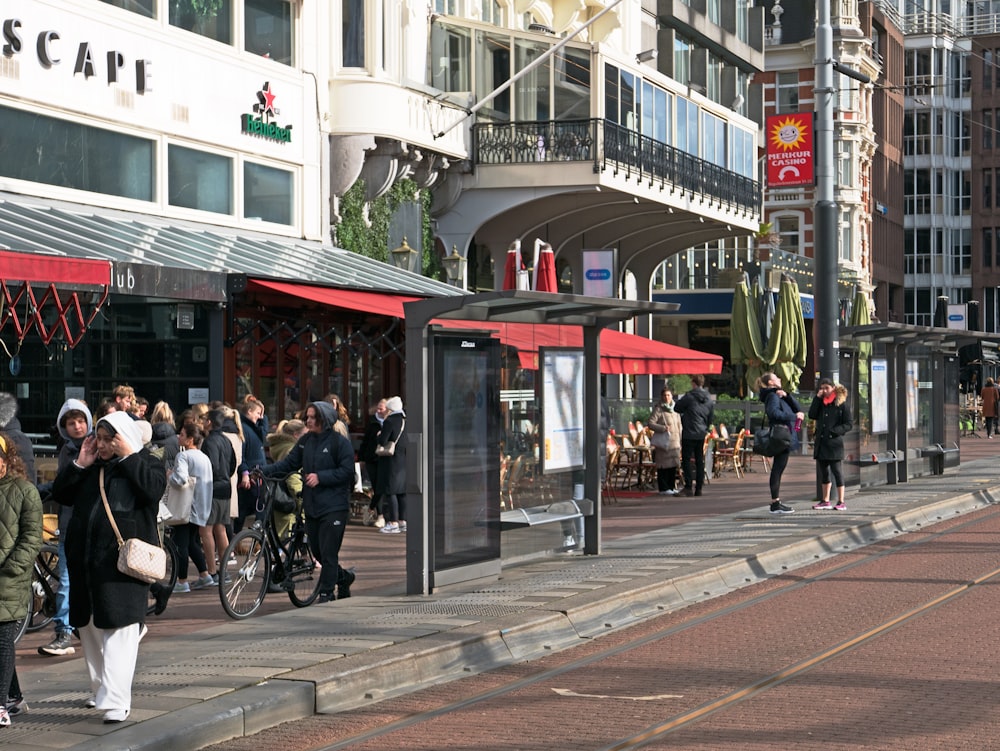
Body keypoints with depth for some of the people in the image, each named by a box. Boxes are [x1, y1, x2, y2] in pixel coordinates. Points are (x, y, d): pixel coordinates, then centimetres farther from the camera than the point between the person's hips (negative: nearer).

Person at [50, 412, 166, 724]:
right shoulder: (90, 466, 17)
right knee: (89, 627, 12)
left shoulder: (147, 463, 3)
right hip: (86, 559, 6)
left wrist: (128, 456, -13)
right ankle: (101, 689, 28)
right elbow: (60, 494, 12)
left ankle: (116, 701, -15)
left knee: (119, 629, -11)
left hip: (123, 560, -6)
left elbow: (153, 488, -18)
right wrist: (79, 464, 1)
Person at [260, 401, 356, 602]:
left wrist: (320, 477, -19)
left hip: (334, 505, -7)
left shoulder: (340, 442, -8)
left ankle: (326, 593, 2)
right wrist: (264, 471, -5)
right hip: (311, 505, 7)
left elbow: (347, 471, -11)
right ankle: (343, 577, 34)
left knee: (328, 551, -7)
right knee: (317, 550, 12)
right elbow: (289, 463, 8)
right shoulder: (305, 441, 10)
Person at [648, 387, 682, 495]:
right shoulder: (658, 409, -4)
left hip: (674, 442, 6)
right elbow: (650, 424, -11)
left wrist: (679, 440, 17)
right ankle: (663, 488, -2)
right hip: (663, 442, -6)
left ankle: (672, 487, 14)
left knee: (674, 466, 6)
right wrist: (663, 428, -21)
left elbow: (679, 426, 23)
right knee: (663, 466, -5)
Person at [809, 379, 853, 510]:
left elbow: (848, 425, -4)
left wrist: (834, 431, -17)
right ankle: (825, 501, 20)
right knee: (823, 471, 11)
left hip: (834, 442, -6)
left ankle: (841, 502, -1)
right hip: (821, 441, 6)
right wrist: (817, 398, -2)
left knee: (836, 470, -6)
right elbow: (812, 415, 0)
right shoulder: (821, 403, 14)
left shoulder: (842, 404, -3)